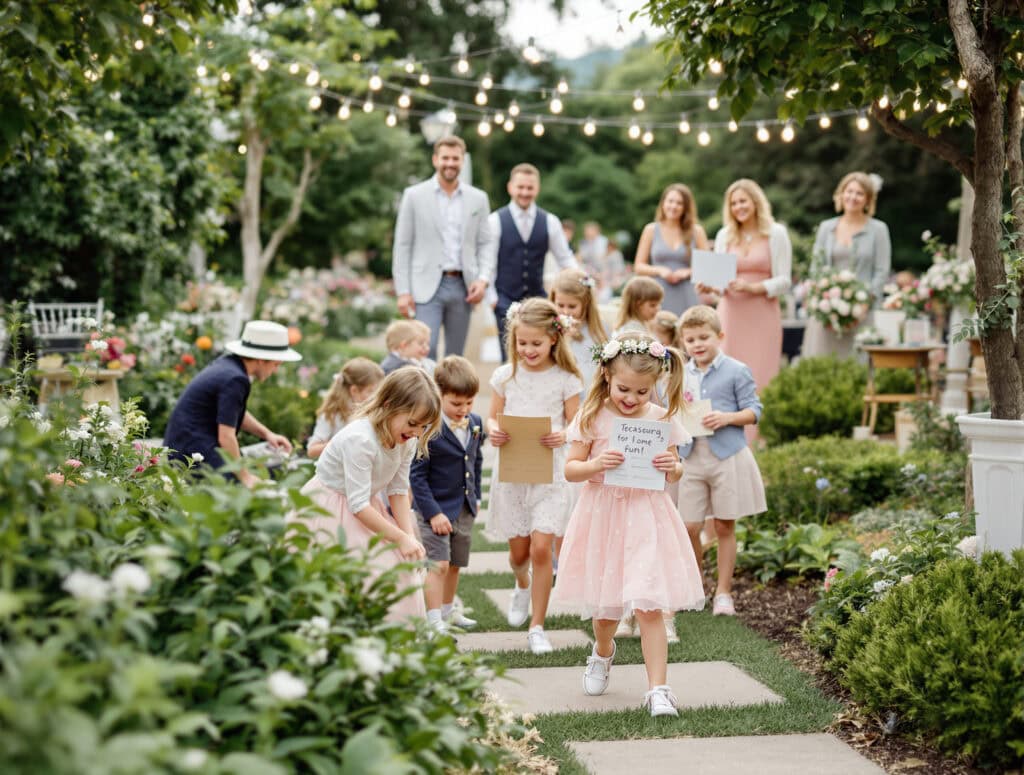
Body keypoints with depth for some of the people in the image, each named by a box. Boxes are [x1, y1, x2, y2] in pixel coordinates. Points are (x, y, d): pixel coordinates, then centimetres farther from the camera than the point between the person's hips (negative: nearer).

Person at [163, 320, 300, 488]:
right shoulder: (234, 379, -19)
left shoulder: (228, 363, 9)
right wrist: (245, 477, -12)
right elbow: (226, 437, -20)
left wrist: (266, 433, 14)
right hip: (195, 454, -10)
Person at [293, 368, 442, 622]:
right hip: (329, 515, -8)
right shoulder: (359, 439, -31)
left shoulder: (407, 441, -7)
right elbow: (358, 505, -30)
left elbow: (398, 490, -1)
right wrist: (400, 538, -25)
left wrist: (409, 536, -14)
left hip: (364, 512, 8)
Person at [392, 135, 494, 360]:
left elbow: (485, 244, 11)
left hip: (463, 287, 3)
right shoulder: (414, 195, 1)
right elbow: (402, 246, 1)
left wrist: (483, 278, -7)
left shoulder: (478, 199, 9)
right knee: (425, 351, -13)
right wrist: (403, 291, -6)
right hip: (427, 286, -3)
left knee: (455, 356, 8)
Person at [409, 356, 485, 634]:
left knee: (455, 564, 17)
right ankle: (435, 621, -4)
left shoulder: (475, 423, 2)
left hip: (464, 509, 7)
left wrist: (475, 496, 16)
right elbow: (417, 474, -18)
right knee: (438, 564, -11)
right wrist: (433, 512, -20)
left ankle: (448, 610, 34)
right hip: (436, 508, -6)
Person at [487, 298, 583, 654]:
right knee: (519, 551, 10)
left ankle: (537, 628, 1)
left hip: (550, 474, -2)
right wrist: (493, 432, -16)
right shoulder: (505, 376, 1)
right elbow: (493, 417, 8)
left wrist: (563, 436, -23)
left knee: (541, 548, -11)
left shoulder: (565, 379, -4)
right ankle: (522, 586, 47)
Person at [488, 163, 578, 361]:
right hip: (505, 298, -2)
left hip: (537, 298, 3)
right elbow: (488, 262, -1)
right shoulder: (495, 221, -2)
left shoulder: (550, 222, 5)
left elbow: (565, 259, 9)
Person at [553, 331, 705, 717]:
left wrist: (672, 467, -14)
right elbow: (570, 469, -4)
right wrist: (595, 465, -24)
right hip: (602, 514, 1)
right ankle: (603, 652, 47)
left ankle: (657, 689, -5)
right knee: (605, 604, 15)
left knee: (649, 605, -9)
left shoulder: (662, 419, -1)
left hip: (646, 517, -1)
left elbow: (674, 475, 9)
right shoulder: (593, 417, -5)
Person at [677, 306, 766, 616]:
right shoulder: (681, 375, 8)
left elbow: (753, 410, -4)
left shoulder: (736, 371, -4)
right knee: (689, 527, 1)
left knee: (724, 526, 6)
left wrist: (726, 418, -21)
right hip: (691, 458, 3)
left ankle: (723, 592, 16)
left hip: (727, 456, -3)